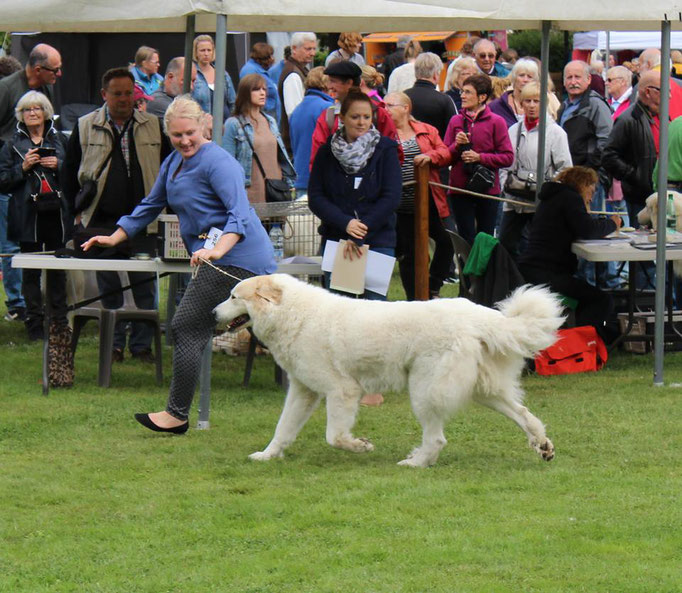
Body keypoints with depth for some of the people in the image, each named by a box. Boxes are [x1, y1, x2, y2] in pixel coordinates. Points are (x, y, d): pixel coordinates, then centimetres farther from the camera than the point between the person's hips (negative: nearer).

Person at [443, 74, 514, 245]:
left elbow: (508, 157, -6)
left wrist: (479, 157, -15)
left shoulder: (496, 122, -2)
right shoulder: (455, 121, 7)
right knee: (466, 241, 1)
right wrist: (457, 146, -12)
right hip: (460, 188, 2)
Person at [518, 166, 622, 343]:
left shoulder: (552, 197, 26)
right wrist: (611, 224, 0)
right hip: (545, 274, -11)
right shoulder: (570, 198, -5)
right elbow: (587, 230, -17)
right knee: (602, 302, -15)